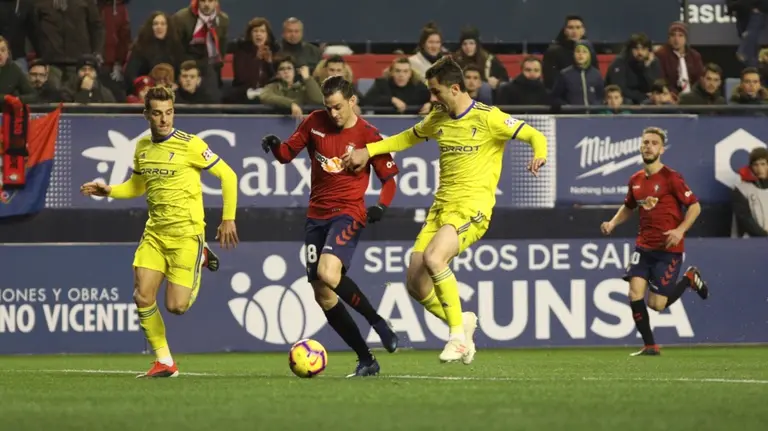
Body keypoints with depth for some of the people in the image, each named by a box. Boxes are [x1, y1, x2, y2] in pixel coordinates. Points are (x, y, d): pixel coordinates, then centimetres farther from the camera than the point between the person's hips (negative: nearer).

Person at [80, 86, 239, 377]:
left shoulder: (189, 145, -12)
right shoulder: (142, 147, 8)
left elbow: (227, 175, -7)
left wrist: (228, 219, -10)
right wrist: (109, 191, 6)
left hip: (186, 233, -6)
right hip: (155, 233, 6)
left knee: (176, 307, -9)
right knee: (142, 298, -5)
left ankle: (201, 260, 20)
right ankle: (164, 363, 9)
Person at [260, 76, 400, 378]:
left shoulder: (367, 135, -6)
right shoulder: (314, 123, 4)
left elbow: (389, 178, 0)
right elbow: (287, 154, 11)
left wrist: (381, 206, -18)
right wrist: (275, 146, -12)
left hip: (348, 213, -6)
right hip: (317, 214, 6)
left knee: (328, 271, -30)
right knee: (323, 295, 2)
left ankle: (378, 323, -12)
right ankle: (366, 360, 10)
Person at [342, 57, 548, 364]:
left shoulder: (487, 118, -8)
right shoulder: (438, 119, 12)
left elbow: (534, 136, -7)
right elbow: (408, 138, 30)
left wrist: (539, 154, -29)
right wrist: (368, 151, 21)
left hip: (472, 208, -7)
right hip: (441, 206, 7)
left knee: (433, 258, -31)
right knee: (415, 284, -3)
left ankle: (459, 336, -17)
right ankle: (462, 322, 22)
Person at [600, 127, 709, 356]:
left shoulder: (671, 178, -10)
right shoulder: (636, 180, 7)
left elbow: (695, 206, -8)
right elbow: (628, 207, 25)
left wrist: (680, 230, -21)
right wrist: (612, 223, 7)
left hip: (668, 248, -5)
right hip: (644, 246, 5)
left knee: (657, 303, -8)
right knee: (635, 293, -12)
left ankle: (690, 278, 21)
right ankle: (650, 346, 3)